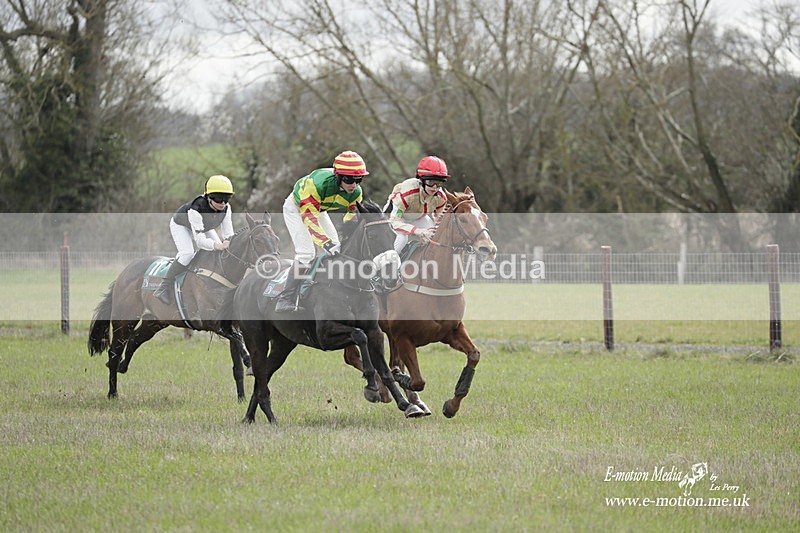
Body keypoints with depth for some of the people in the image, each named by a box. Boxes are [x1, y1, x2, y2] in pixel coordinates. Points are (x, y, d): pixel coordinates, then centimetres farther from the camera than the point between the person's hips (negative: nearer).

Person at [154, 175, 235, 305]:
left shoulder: (226, 208, -27)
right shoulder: (196, 210, -45)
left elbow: (228, 233, -23)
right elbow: (200, 240, -48)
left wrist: (228, 243, -48)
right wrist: (217, 245, -66)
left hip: (204, 227, 7)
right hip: (180, 226, -7)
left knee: (219, 252, -7)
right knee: (187, 253, -28)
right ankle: (165, 287, -20)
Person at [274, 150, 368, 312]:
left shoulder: (356, 192, -21)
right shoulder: (319, 183, -42)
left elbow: (352, 217, -5)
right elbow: (309, 216, -43)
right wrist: (325, 241, -52)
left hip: (319, 209, 7)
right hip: (296, 207, -7)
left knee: (336, 250, 0)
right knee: (306, 253, -21)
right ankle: (286, 300, -18)